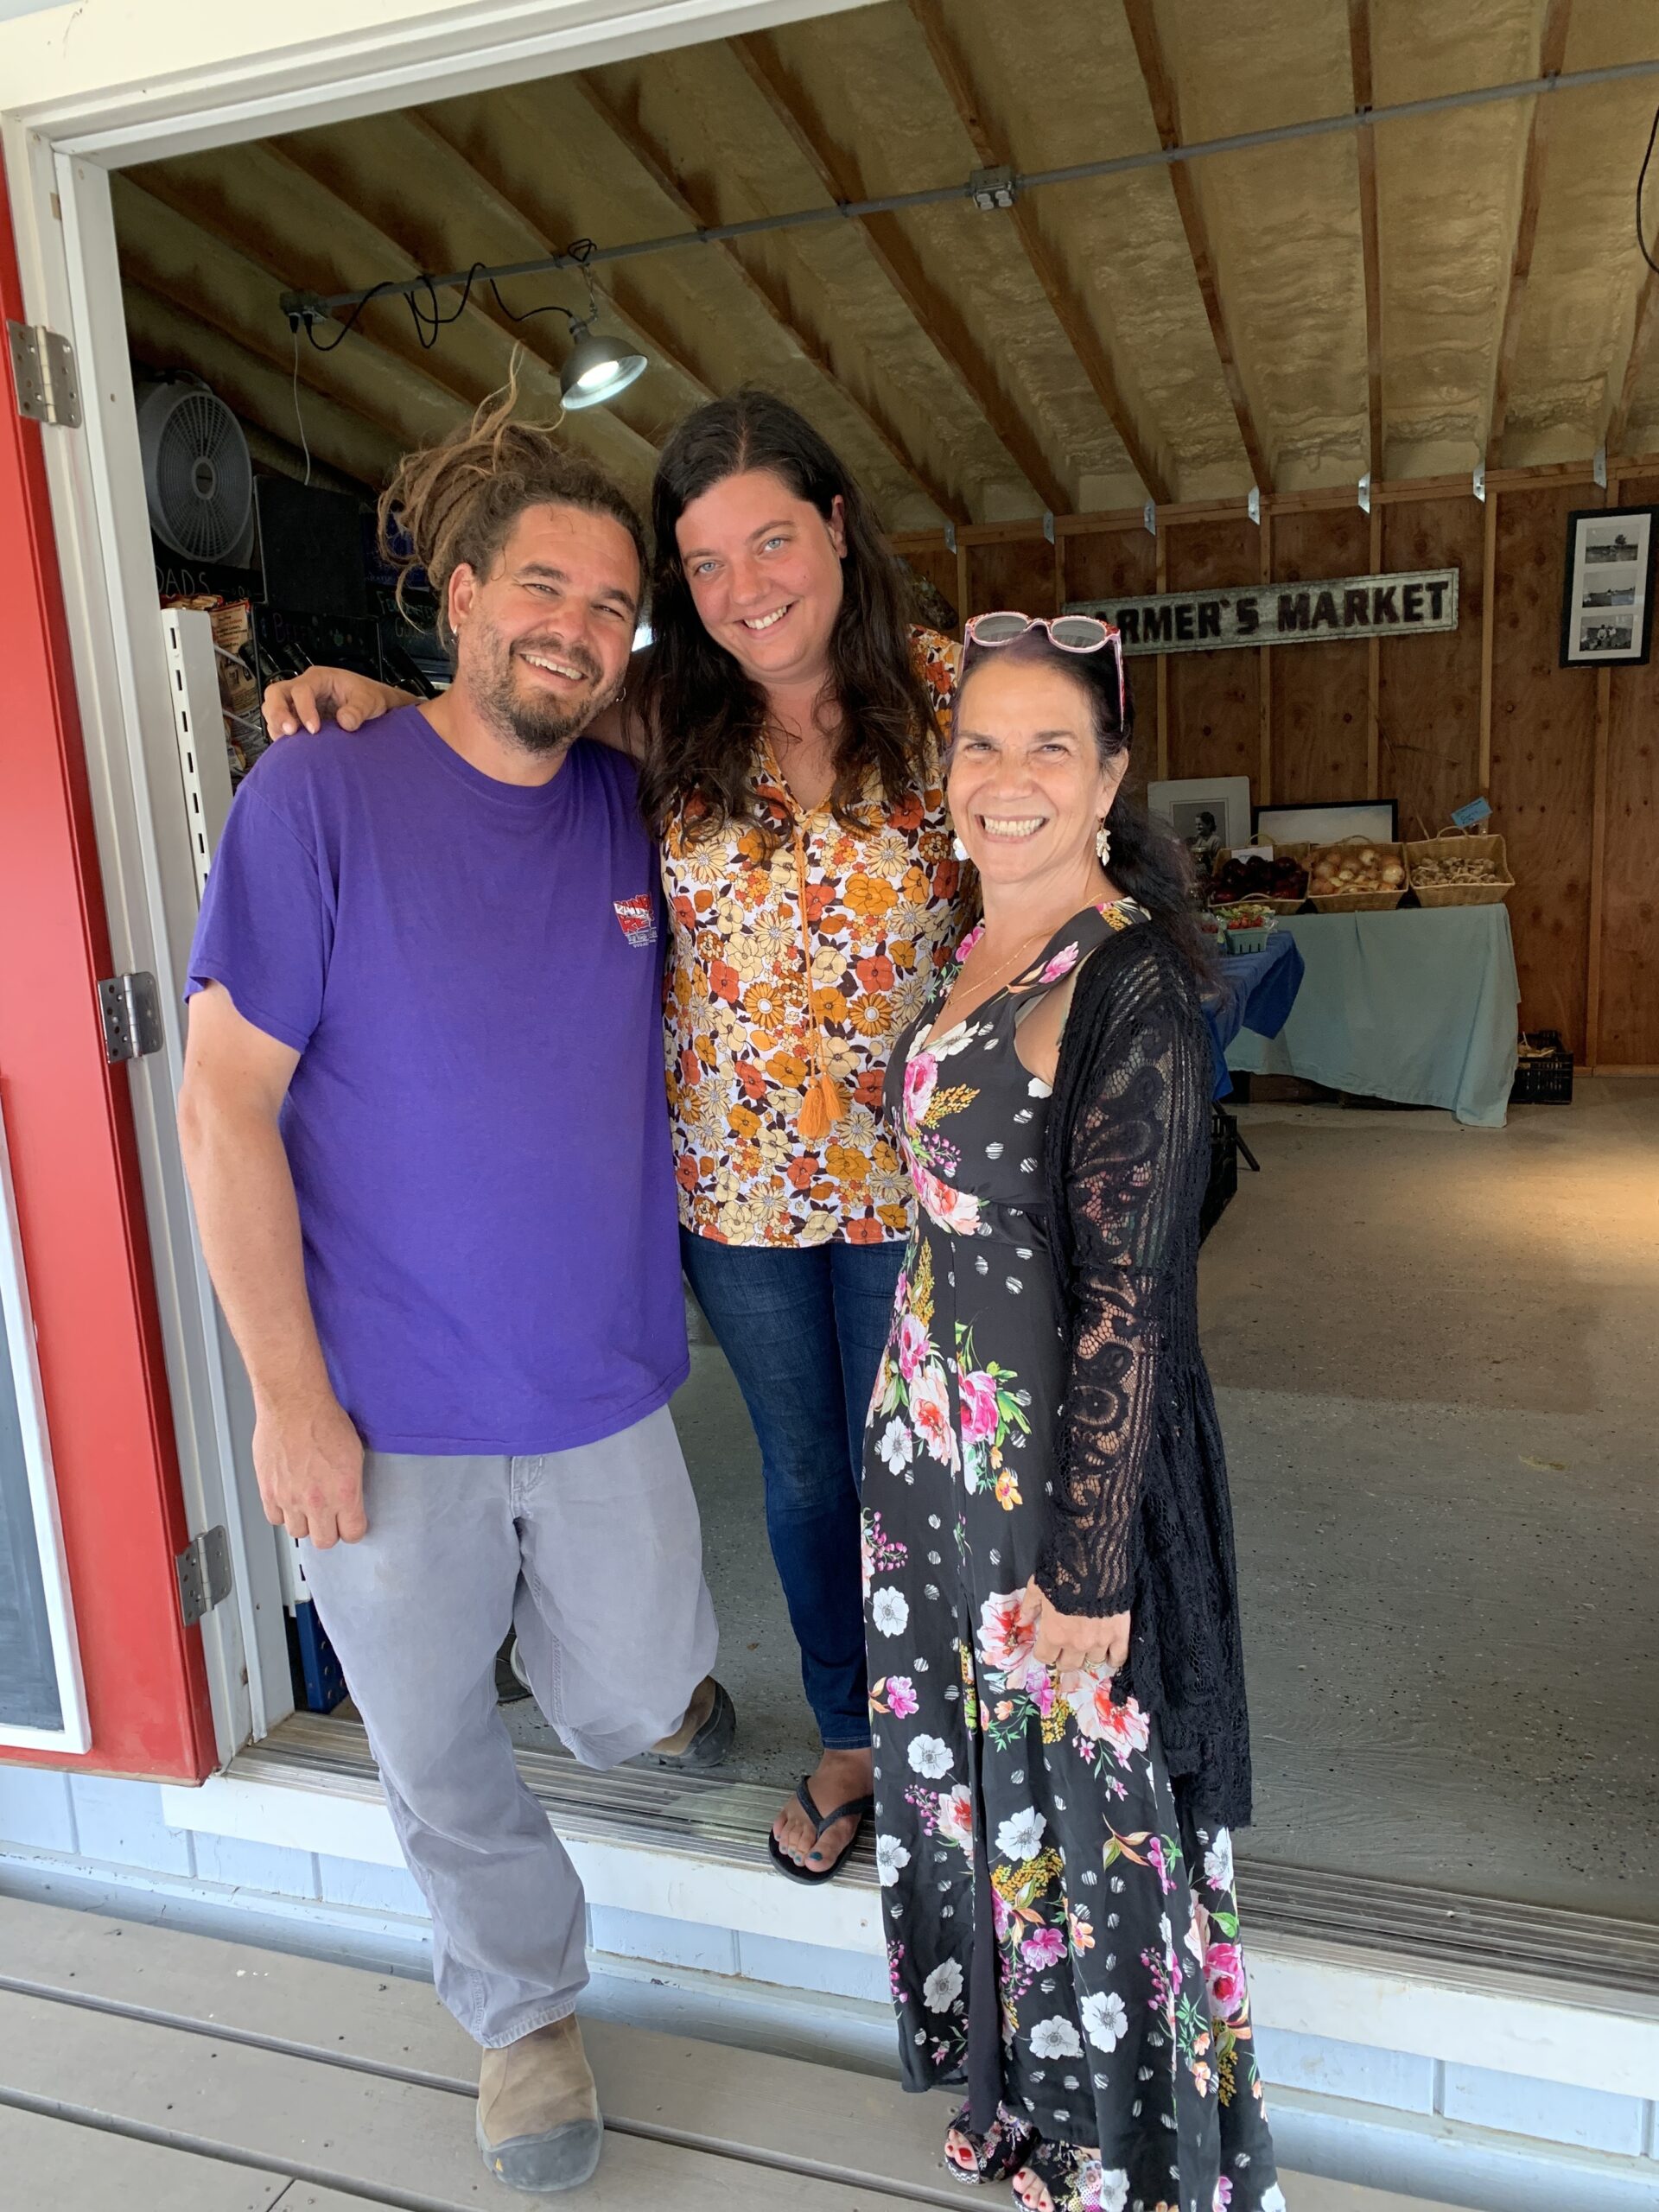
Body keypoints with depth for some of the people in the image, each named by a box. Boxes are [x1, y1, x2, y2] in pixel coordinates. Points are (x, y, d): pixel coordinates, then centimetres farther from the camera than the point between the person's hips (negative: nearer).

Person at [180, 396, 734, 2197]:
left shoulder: (630, 813, 1)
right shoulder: (316, 793, -11)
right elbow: (225, 1103, -12)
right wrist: (290, 1395, -13)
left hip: (601, 1384, 3)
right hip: (381, 1407, -2)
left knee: (635, 1703, 18)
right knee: (435, 1747, 16)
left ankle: (636, 1681, 55)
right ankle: (521, 2008, 43)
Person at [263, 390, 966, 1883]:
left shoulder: (942, 691, -8)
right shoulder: (673, 719, -3)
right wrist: (370, 696, -10)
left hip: (907, 1173, -2)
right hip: (735, 1175, 3)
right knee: (803, 1471, 19)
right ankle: (848, 1739, 45)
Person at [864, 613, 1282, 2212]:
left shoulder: (1128, 984, -20)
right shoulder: (970, 953, 3)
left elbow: (1125, 1298, -20)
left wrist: (1086, 1565, -18)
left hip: (1068, 1462, -7)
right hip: (935, 1441, 8)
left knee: (1087, 1792, 12)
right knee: (971, 1765, 23)